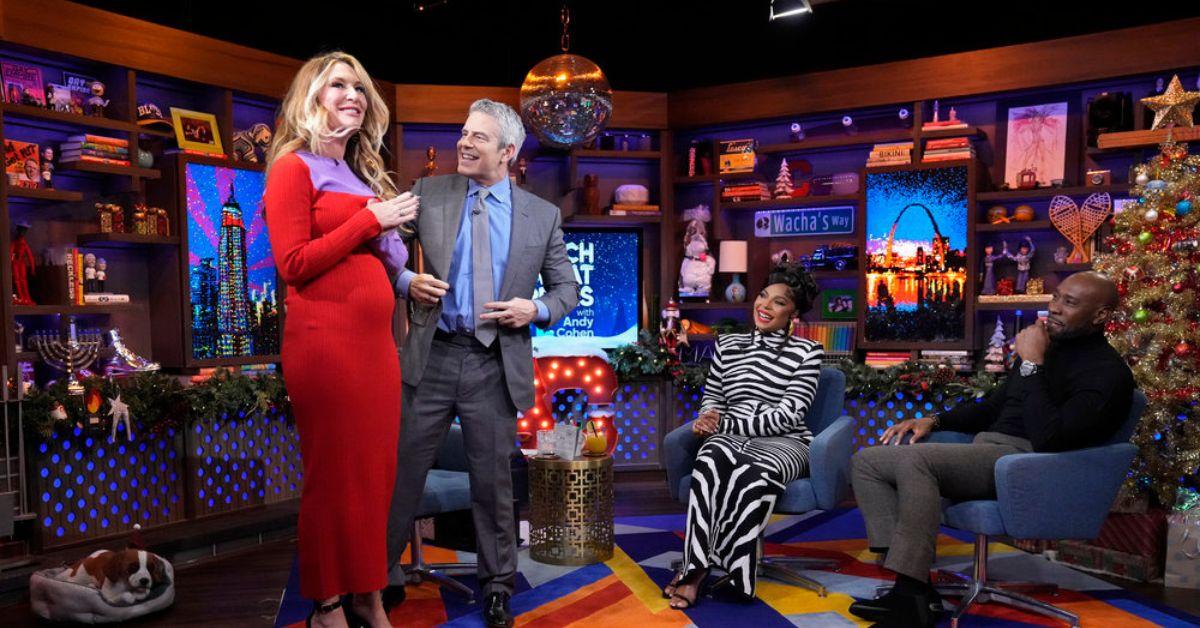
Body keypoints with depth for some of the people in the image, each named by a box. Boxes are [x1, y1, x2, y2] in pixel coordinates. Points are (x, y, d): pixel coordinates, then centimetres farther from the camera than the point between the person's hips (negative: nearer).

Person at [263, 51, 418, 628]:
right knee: (333, 473, 1)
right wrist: (371, 220, -12)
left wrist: (394, 231, 7)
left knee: (376, 469, 9)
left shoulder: (362, 173, 19)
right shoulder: (294, 166, -2)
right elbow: (293, 264, -12)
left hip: (375, 340, 7)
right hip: (325, 341, -7)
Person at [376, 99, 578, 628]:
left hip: (496, 365, 0)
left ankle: (497, 585, 28)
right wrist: (405, 282, -9)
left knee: (493, 480, 10)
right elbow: (383, 250, 10)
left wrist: (536, 310, -9)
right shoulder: (428, 193, 4)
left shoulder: (543, 215, 4)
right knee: (402, 470, 8)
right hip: (433, 356, 1)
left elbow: (567, 288, 9)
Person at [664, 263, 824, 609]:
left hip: (783, 442, -2)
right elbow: (712, 397, 23)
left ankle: (696, 567, -27)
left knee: (756, 473, -39)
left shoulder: (807, 353, 5)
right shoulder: (727, 345, 18)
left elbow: (788, 415, -5)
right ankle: (694, 570, -34)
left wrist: (725, 423, -13)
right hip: (730, 437, 3)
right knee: (711, 462, -36)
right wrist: (707, 418, -3)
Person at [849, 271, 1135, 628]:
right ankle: (910, 580, -18)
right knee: (866, 462, -6)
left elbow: (1049, 438, -21)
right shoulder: (1047, 347, 20)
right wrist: (933, 420, 14)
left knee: (915, 459, -33)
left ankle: (913, 597, -30)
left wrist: (1032, 364, -16)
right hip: (985, 453, 9)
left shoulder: (1107, 371, -7)